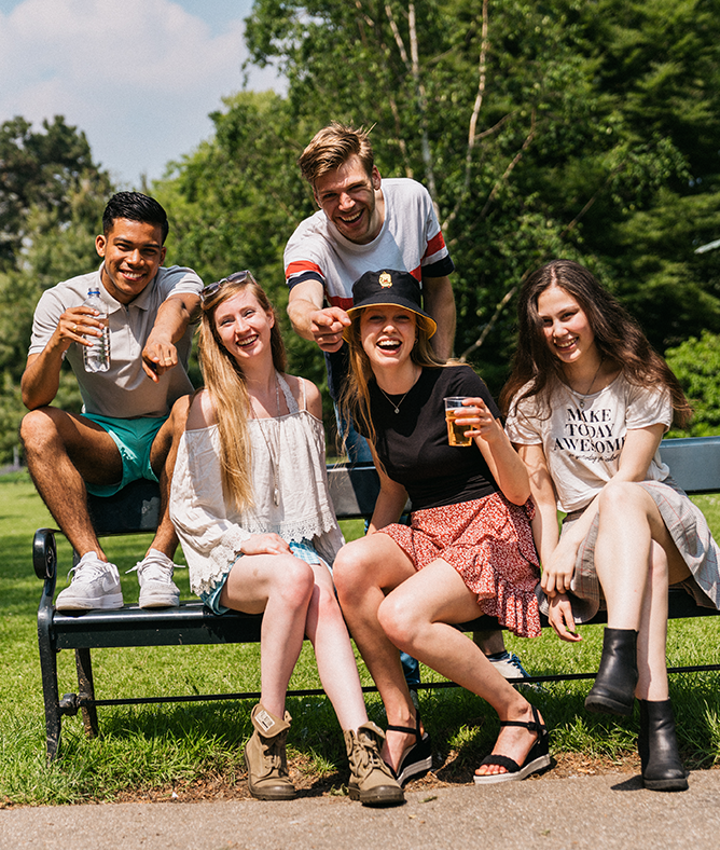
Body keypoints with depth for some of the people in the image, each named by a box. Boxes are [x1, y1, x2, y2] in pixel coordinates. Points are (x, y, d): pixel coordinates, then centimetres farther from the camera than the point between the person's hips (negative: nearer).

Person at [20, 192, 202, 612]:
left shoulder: (179, 282, -8)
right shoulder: (62, 301, -7)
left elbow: (180, 307, -36)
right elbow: (34, 399, -17)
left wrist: (162, 336, -61)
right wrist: (56, 344, -38)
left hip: (164, 436, -1)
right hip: (104, 442, 1)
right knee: (37, 425, -27)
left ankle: (159, 562, -32)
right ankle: (95, 568, -33)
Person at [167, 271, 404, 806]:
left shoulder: (305, 397, 14)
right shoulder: (204, 408, 0)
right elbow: (186, 510, 0)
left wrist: (338, 558, 12)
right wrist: (245, 540, -14)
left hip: (298, 545, 3)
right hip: (227, 562, -3)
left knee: (325, 597, -32)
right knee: (295, 576, -36)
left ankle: (362, 747, -45)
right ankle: (267, 733, -26)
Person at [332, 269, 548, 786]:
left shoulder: (457, 385, -12)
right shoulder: (365, 402, 7)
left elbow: (519, 493, -10)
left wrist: (493, 436, -29)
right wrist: (371, 558, 5)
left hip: (493, 535, -6)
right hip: (427, 537, 6)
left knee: (400, 616, -30)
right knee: (350, 564, -26)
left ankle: (521, 716, -9)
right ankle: (403, 728, -15)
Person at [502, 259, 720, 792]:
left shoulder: (640, 382, -1)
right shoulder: (532, 398, 6)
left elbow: (628, 478, -10)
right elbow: (540, 497, 1)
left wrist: (572, 543, -21)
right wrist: (553, 578, -12)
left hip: (662, 520, -1)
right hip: (593, 539, 1)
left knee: (619, 498, -38)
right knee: (649, 557, -36)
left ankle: (619, 659, -53)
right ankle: (657, 723, -47)